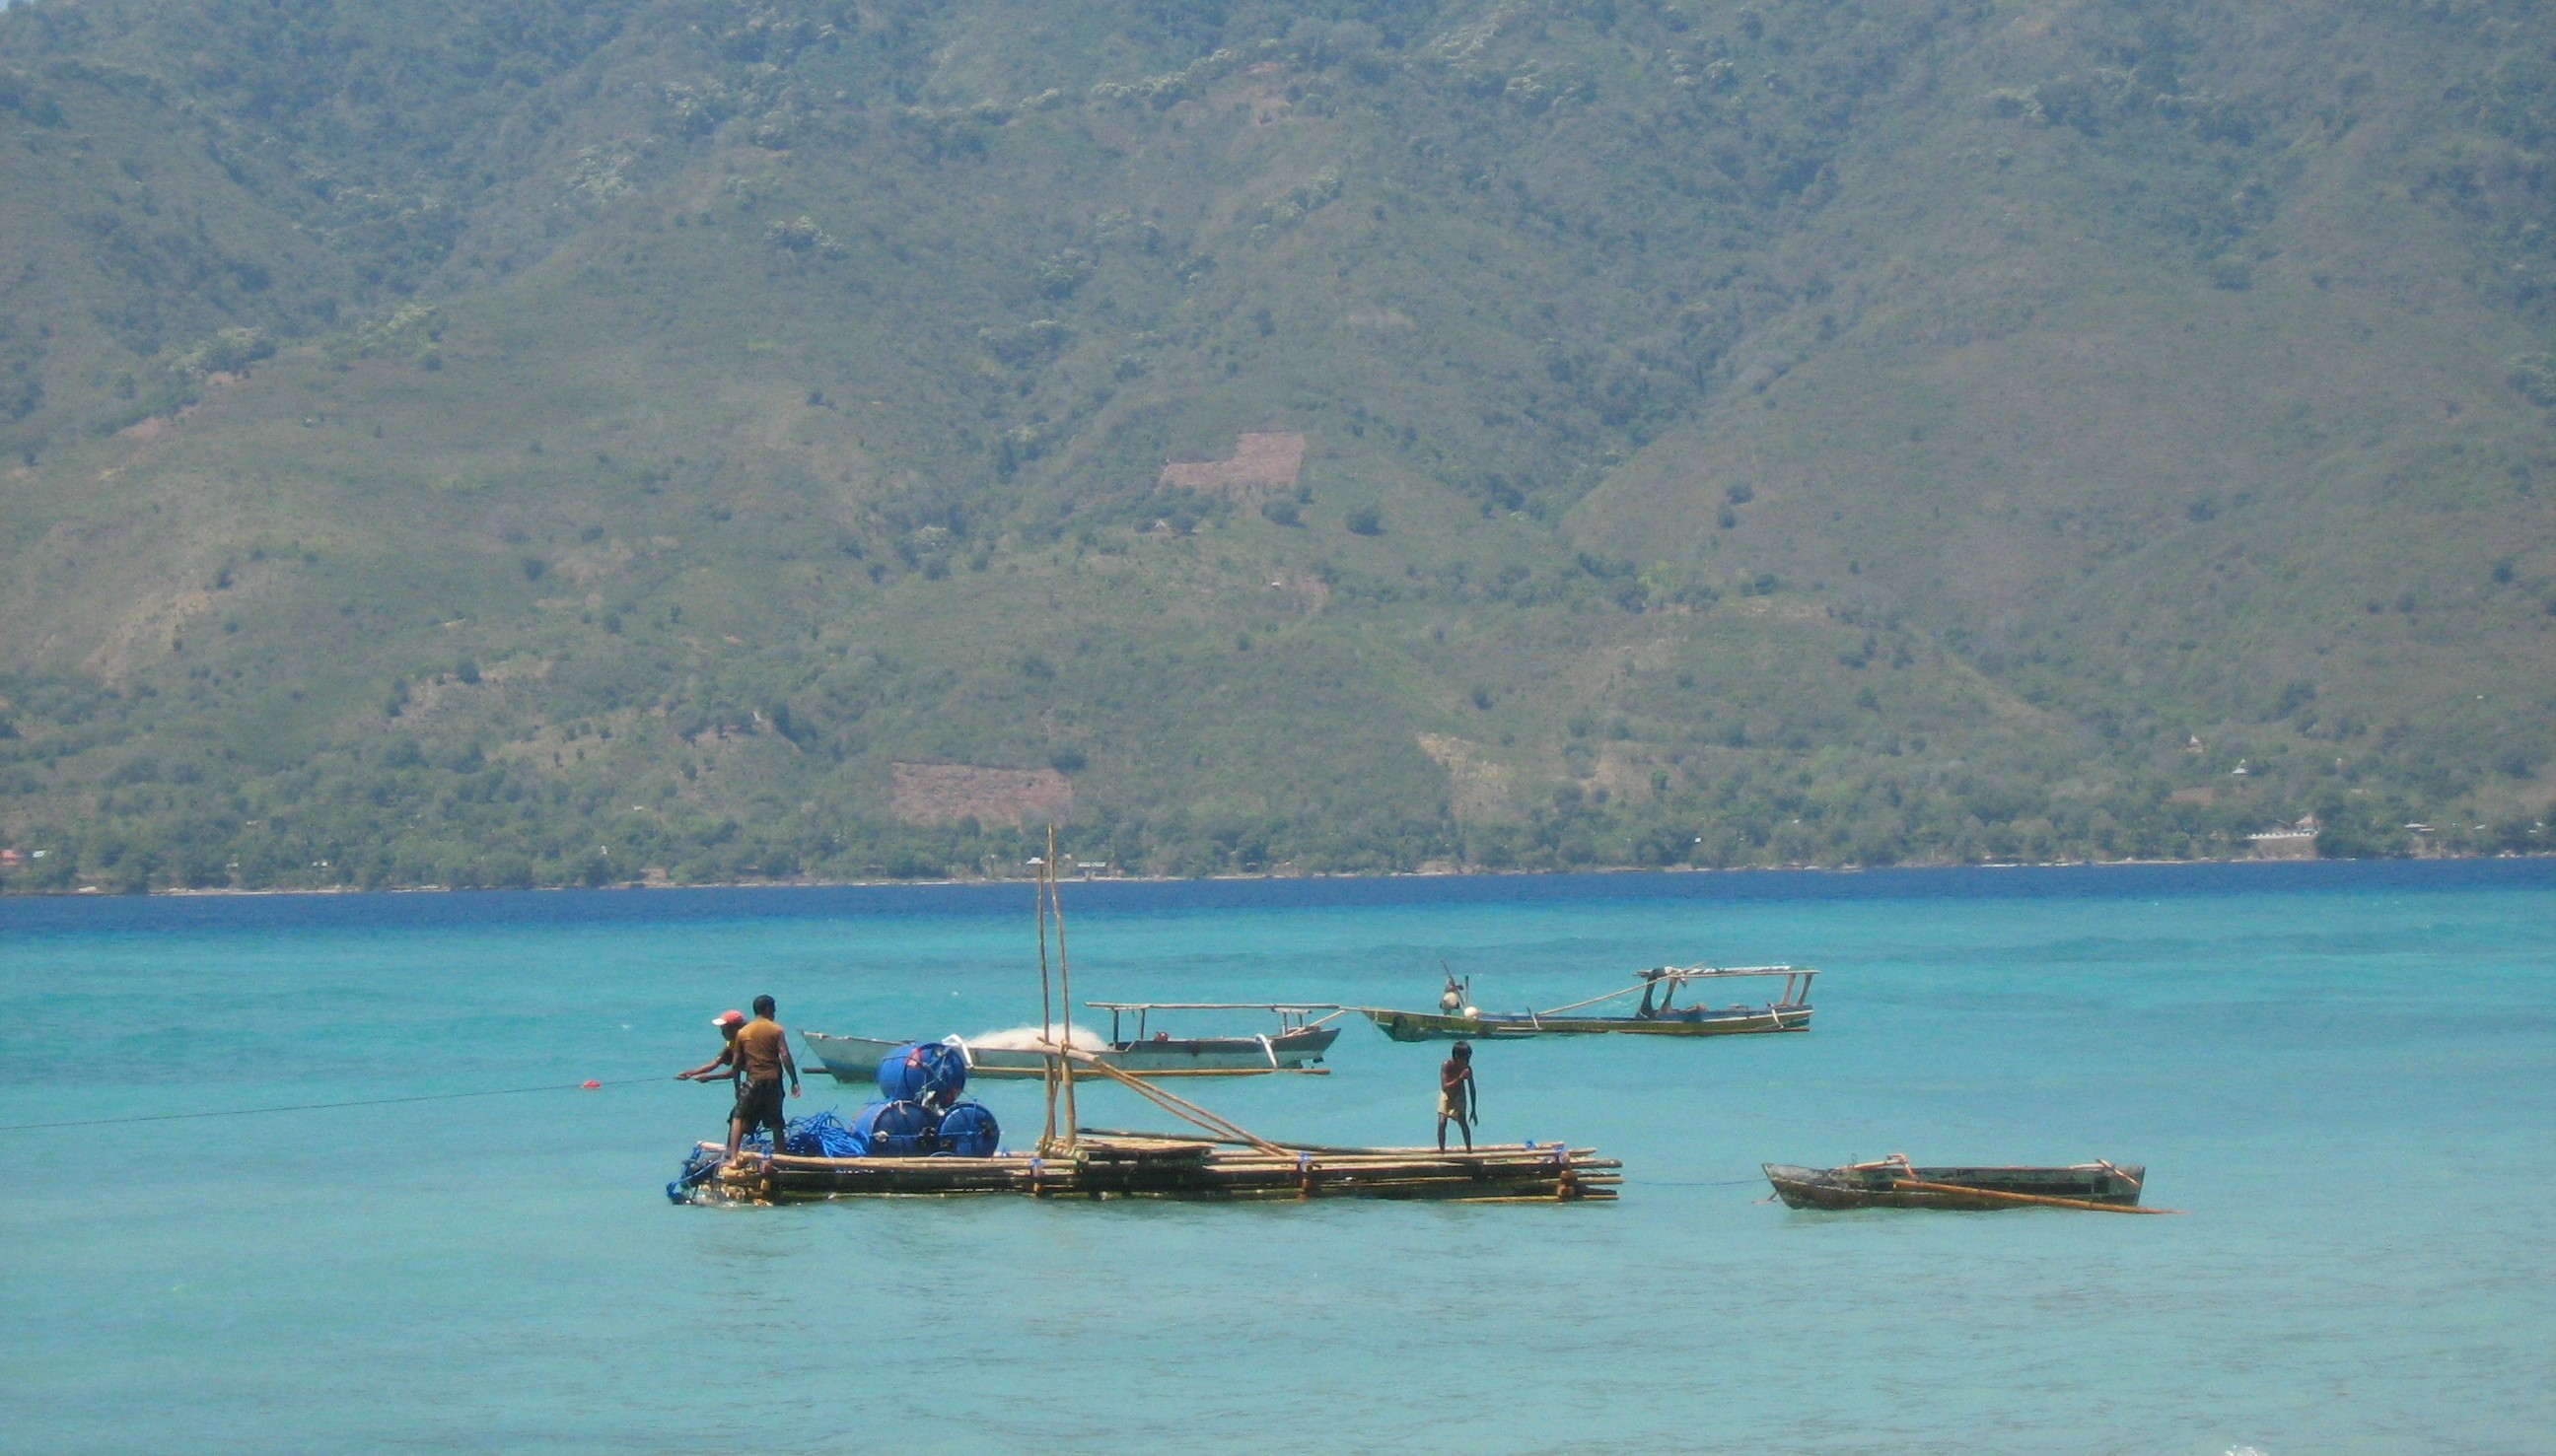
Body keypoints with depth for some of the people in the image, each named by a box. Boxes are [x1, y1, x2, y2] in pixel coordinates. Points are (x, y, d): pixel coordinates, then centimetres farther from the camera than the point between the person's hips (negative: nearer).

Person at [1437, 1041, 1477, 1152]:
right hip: (1446, 1095, -1)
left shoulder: (1467, 1068, -21)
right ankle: (1442, 1152, 0)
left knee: (1463, 1122, -11)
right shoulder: (1446, 1065, -30)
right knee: (1442, 1123, -14)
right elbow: (1444, 1087, -33)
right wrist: (1460, 1079, -45)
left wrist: (1474, 1110, -6)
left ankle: (1469, 1151, 1)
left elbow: (1472, 1089, -10)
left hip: (1459, 1096, 1)